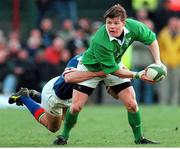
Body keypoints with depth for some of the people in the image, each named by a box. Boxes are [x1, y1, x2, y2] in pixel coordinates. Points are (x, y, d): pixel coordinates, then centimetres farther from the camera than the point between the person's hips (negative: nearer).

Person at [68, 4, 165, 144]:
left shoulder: (133, 27, -26)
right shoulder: (100, 42, -40)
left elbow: (152, 39, -4)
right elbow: (112, 70, -31)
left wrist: (157, 62, -14)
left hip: (115, 65, 5)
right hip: (90, 67, -4)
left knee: (132, 104, -5)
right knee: (76, 107, -11)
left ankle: (139, 138, 12)